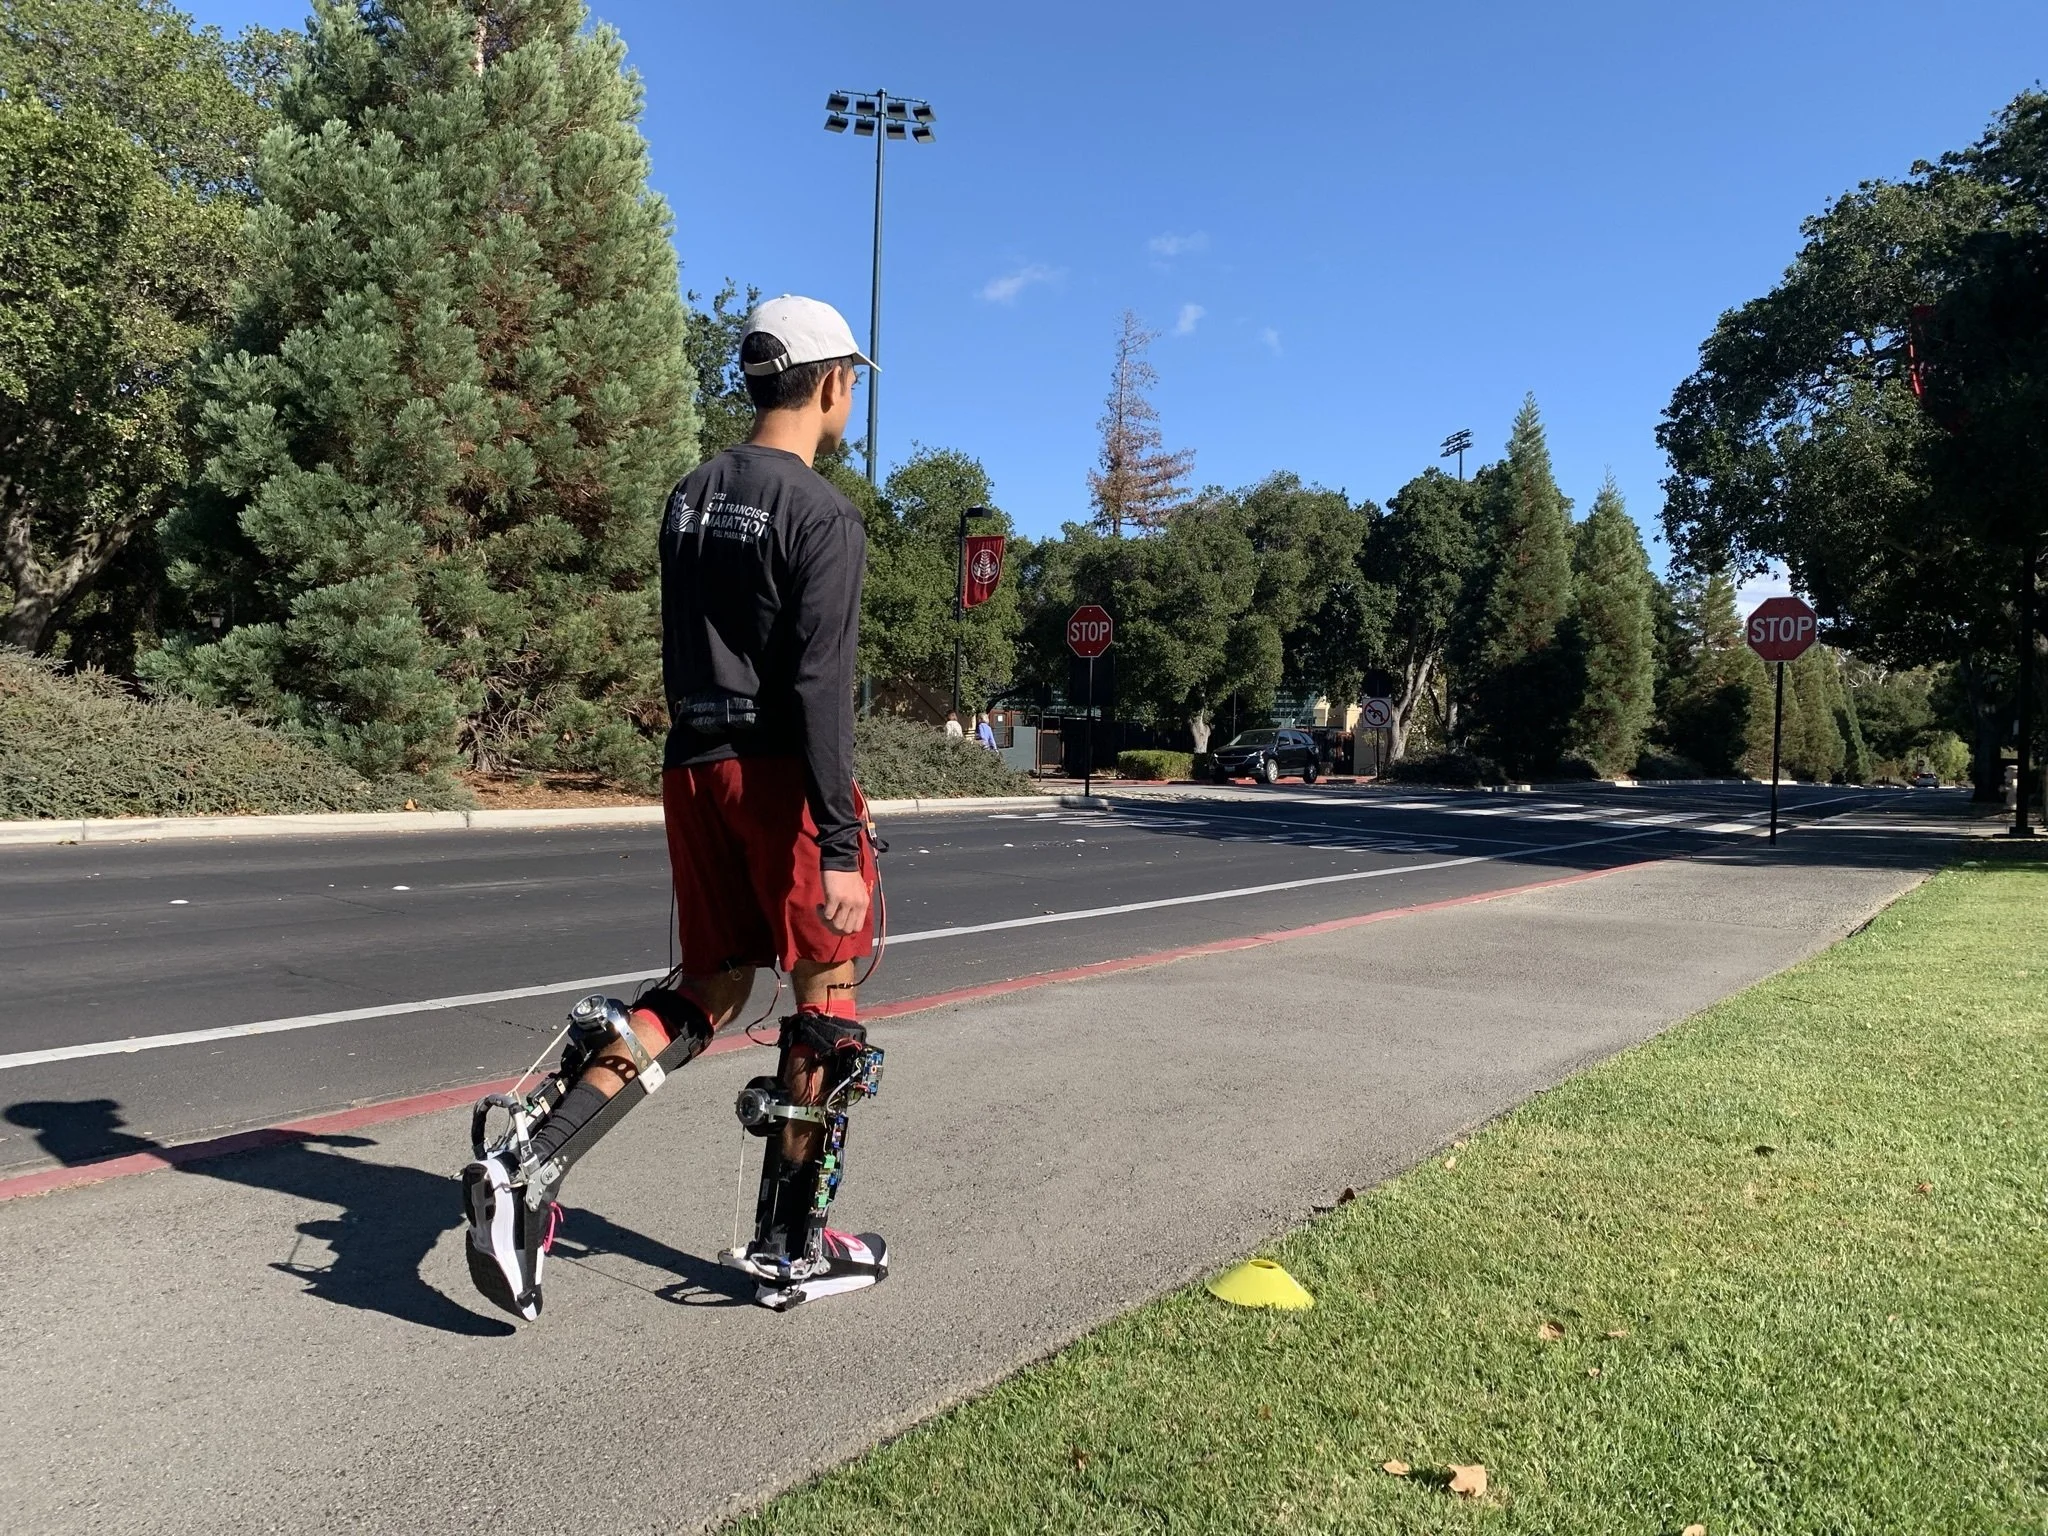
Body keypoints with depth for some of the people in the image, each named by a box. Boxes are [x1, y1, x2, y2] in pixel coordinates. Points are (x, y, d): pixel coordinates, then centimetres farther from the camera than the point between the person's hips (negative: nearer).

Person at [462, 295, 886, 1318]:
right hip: (781, 771, -7)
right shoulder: (824, 517, -11)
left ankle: (529, 1155, 0)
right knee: (824, 999, 7)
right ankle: (791, 1246, 16)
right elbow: (821, 687, -19)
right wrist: (840, 845, -20)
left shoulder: (689, 497, 13)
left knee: (707, 989, 15)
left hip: (692, 764, 7)